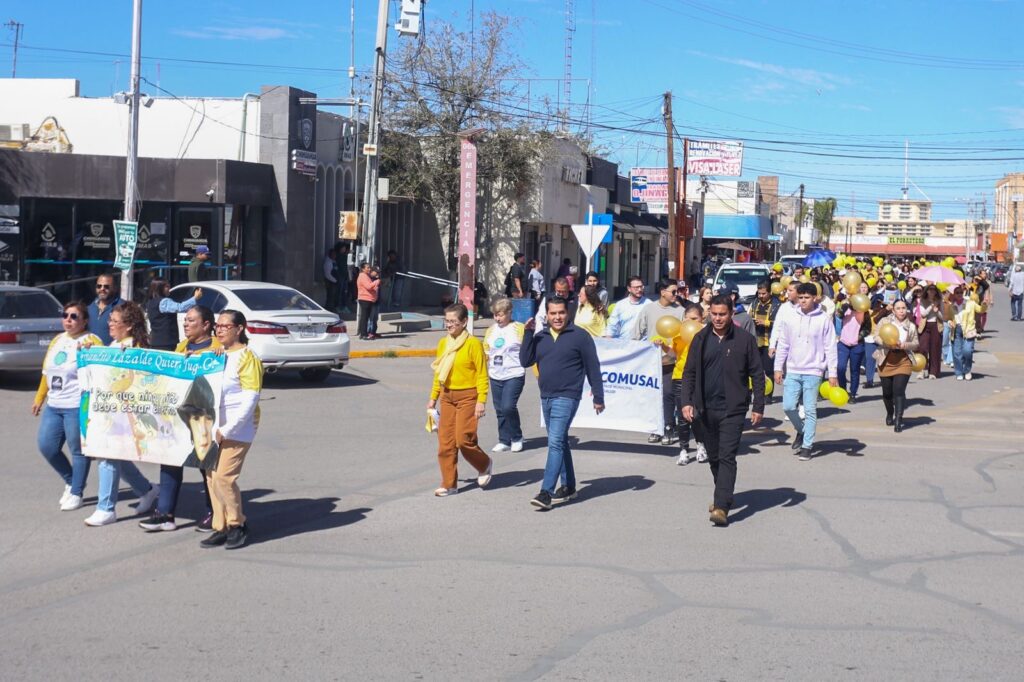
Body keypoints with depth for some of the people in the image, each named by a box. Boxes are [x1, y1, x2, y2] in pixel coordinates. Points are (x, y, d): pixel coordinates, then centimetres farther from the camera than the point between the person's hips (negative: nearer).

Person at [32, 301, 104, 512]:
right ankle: (70, 480, 28)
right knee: (46, 446, 7)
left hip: (78, 406, -7)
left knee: (78, 450, 1)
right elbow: (47, 371, 22)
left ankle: (76, 493, 13)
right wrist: (39, 398, 23)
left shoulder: (91, 341, -8)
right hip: (53, 405, 7)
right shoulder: (57, 340, 15)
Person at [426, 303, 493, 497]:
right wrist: (433, 397, 15)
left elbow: (482, 374, -11)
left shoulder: (473, 343, -10)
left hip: (467, 396, -6)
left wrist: (481, 401, -16)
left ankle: (484, 465, 19)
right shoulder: (443, 343, 9)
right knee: (445, 442, 4)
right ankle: (449, 484, 12)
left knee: (463, 439, -10)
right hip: (447, 396, 6)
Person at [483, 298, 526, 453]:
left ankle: (517, 438, 5)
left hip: (514, 375, -6)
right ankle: (504, 441, 18)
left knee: (508, 407, -15)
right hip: (495, 377, 6)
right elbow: (485, 353, 20)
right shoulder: (491, 330, 12)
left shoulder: (519, 329, -4)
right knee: (500, 410, 8)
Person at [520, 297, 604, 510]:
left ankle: (546, 492, -18)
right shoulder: (540, 337, 10)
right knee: (559, 443, 15)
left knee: (555, 442, -15)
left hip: (567, 397, -7)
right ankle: (568, 487, 26)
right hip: (546, 397, 7)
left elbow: (593, 368, -3)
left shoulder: (580, 336, -5)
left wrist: (598, 398, -4)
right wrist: (528, 333, -6)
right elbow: (525, 361, 1)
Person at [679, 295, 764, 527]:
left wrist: (758, 407, -3)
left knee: (727, 457, -10)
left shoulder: (744, 340, -3)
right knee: (714, 457, 14)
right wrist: (686, 401, -4)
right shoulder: (701, 339, 4)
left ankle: (722, 507, -14)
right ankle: (722, 497, 32)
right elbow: (689, 373, 7)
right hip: (706, 409, 4)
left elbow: (757, 375, 1)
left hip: (733, 409, -4)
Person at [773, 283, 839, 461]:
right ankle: (801, 430, 25)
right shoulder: (790, 318, 4)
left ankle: (807, 446, 8)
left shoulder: (824, 319, -4)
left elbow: (830, 348, -3)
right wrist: (778, 368, 5)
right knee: (788, 406, -2)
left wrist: (833, 373, -6)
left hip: (813, 372, -3)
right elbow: (783, 345, 9)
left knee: (810, 410, -1)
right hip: (792, 371, 3)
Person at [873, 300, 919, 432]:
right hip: (886, 360, 1)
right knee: (887, 392, 10)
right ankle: (890, 414, 36)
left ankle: (898, 420, -13)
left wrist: (904, 345, -13)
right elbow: (876, 337, -1)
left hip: (903, 361, 0)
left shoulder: (911, 326, 7)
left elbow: (916, 344, 8)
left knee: (899, 390, -14)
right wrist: (887, 343, -20)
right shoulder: (885, 321, 3)